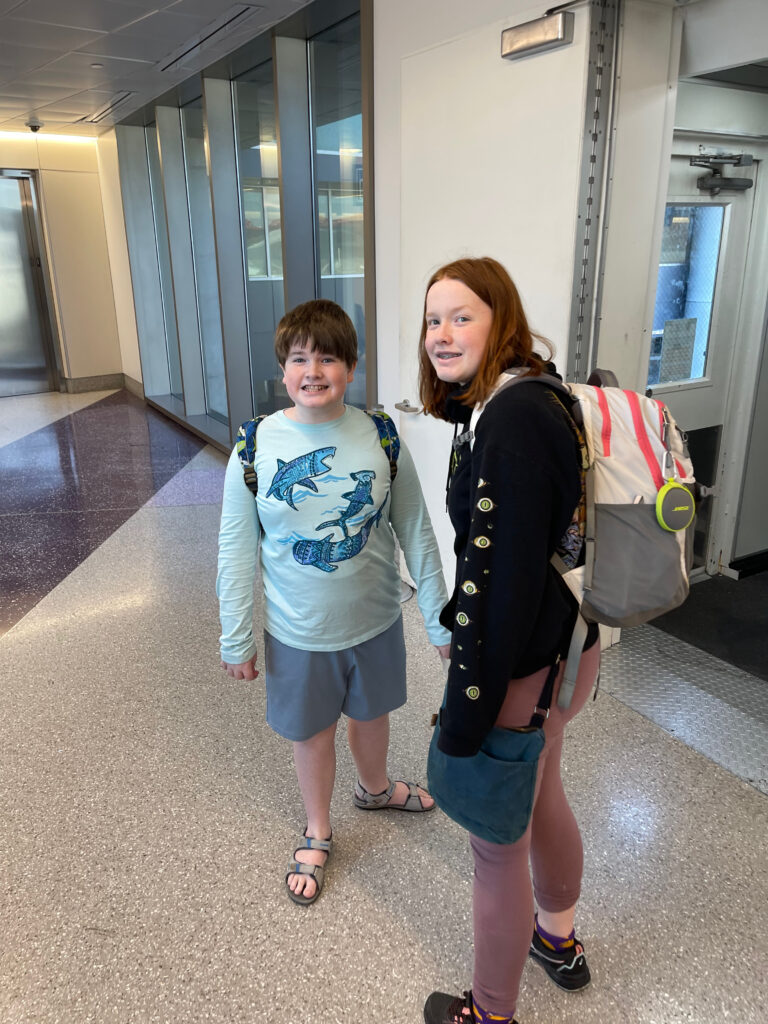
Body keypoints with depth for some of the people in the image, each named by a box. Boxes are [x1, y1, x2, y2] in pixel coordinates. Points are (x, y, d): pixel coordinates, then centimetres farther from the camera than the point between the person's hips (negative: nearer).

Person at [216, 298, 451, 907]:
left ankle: (375, 788, 58)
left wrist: (441, 620, -2)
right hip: (298, 633, -1)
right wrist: (237, 640, -3)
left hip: (375, 622, 1)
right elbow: (237, 550, -7)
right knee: (312, 733, 19)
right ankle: (317, 833, 47)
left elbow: (416, 533, -5)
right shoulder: (257, 445, -14)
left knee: (371, 714, 25)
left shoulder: (381, 438, -12)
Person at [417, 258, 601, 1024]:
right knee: (541, 795, 30)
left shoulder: (510, 420, -26)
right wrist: (458, 623, 20)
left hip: (524, 665, -10)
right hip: (565, 644, 10)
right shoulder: (523, 398, 4)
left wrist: (465, 713, -21)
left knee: (497, 845, 11)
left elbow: (506, 579, -27)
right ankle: (558, 943, 56)